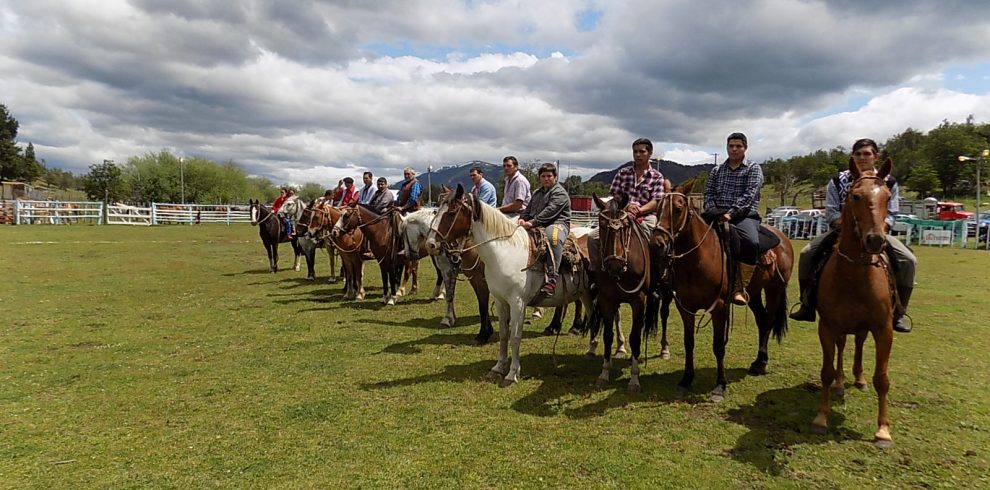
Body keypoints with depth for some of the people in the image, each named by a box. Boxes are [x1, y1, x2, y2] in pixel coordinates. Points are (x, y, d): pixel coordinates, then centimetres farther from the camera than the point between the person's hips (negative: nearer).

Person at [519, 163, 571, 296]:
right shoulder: (537, 193, 25)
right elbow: (528, 209, 26)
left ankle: (551, 279, -48)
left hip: (557, 224, -8)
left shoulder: (560, 193, -3)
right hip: (538, 226, 8)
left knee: (553, 237, -43)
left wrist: (533, 222, -25)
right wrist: (522, 219, 1)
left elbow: (550, 211, -17)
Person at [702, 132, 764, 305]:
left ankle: (740, 288, -26)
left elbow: (749, 195, -7)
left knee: (751, 242, -34)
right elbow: (709, 194, 14)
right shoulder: (717, 170, 19)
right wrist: (714, 213, -6)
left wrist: (731, 213, -19)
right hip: (718, 215, 4)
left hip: (745, 216, -4)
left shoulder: (753, 168, 7)